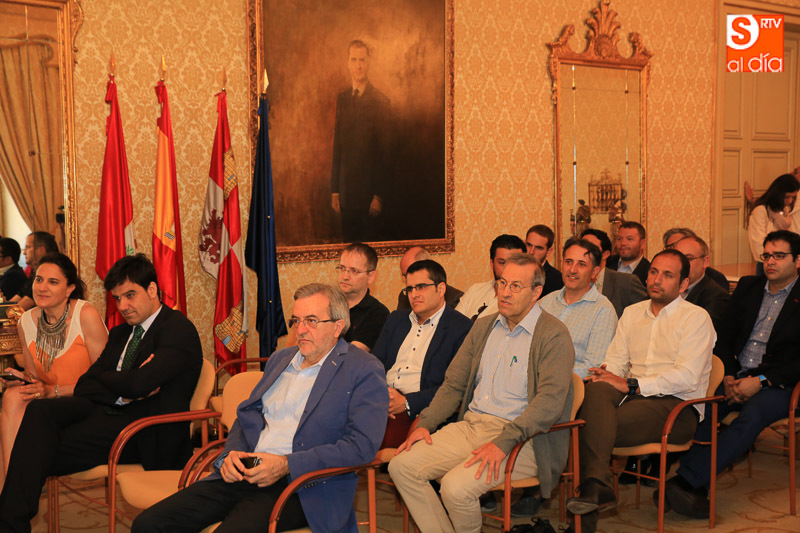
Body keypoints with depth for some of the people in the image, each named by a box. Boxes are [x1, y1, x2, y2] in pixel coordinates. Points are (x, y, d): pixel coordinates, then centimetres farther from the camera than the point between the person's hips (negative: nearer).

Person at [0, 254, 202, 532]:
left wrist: (106, 379, 1)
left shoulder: (179, 329, -6)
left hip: (145, 434, -8)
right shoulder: (121, 333, 22)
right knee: (40, 410, -21)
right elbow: (84, 386, 12)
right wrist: (123, 391, -7)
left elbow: (138, 384, -20)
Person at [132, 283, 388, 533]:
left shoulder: (365, 371, -3)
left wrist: (287, 465, -18)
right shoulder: (280, 358, 21)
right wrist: (232, 453, 1)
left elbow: (362, 445, -14)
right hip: (244, 474, 7)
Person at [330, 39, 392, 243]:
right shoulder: (341, 98, 10)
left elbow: (384, 151, -9)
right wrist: (334, 190, 8)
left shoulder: (380, 101, -7)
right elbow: (337, 146, 11)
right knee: (348, 242, 10)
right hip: (346, 191, 5)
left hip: (369, 189, -5)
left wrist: (379, 195, -11)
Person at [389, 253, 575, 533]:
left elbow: (551, 400, -19)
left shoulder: (554, 335, -8)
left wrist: (503, 442, -27)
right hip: (470, 425, 7)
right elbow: (453, 383, 19)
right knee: (402, 466, -9)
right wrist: (425, 423, 3)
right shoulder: (484, 326, 15)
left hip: (518, 437, -7)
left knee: (455, 486, -28)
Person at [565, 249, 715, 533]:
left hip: (678, 406, -5)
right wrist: (605, 375, -12)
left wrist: (630, 385, -16)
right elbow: (615, 362, 12)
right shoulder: (631, 313, 21)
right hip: (633, 394, 5)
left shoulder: (696, 318, 2)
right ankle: (596, 486, -38)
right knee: (597, 390, -31)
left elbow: (687, 378, -11)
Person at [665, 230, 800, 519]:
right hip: (736, 378, 4)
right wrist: (728, 377, -1)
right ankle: (694, 488, -31)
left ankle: (685, 481, -40)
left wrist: (760, 382, -16)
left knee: (751, 416, -34)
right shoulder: (748, 286, 17)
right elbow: (724, 337, 15)